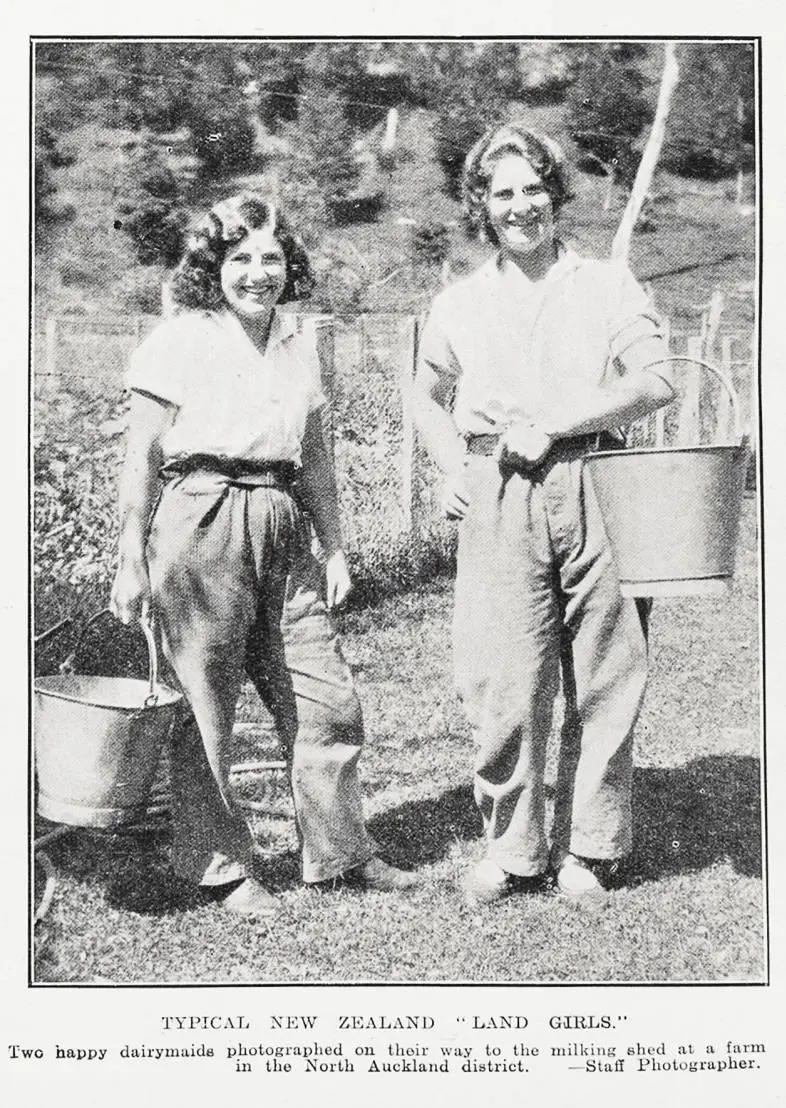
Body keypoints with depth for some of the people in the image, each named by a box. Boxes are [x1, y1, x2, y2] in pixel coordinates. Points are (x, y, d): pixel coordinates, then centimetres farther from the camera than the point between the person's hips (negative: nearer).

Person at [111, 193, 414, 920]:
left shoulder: (298, 347, 14)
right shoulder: (179, 341, -2)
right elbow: (142, 459, -3)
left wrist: (335, 549, 17)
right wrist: (131, 561, -6)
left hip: (282, 530, 5)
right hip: (201, 525, -5)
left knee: (327, 696, 6)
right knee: (205, 704, 2)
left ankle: (340, 849, 23)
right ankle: (221, 867, 18)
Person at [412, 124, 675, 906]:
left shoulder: (606, 286, 8)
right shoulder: (459, 304, 13)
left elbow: (655, 382, -3)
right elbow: (428, 398, 26)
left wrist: (553, 425, -10)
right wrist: (452, 471, 8)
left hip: (593, 489, 0)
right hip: (497, 504, 1)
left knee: (603, 682, 3)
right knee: (504, 681, -3)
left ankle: (586, 849, 17)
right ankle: (511, 850, 12)